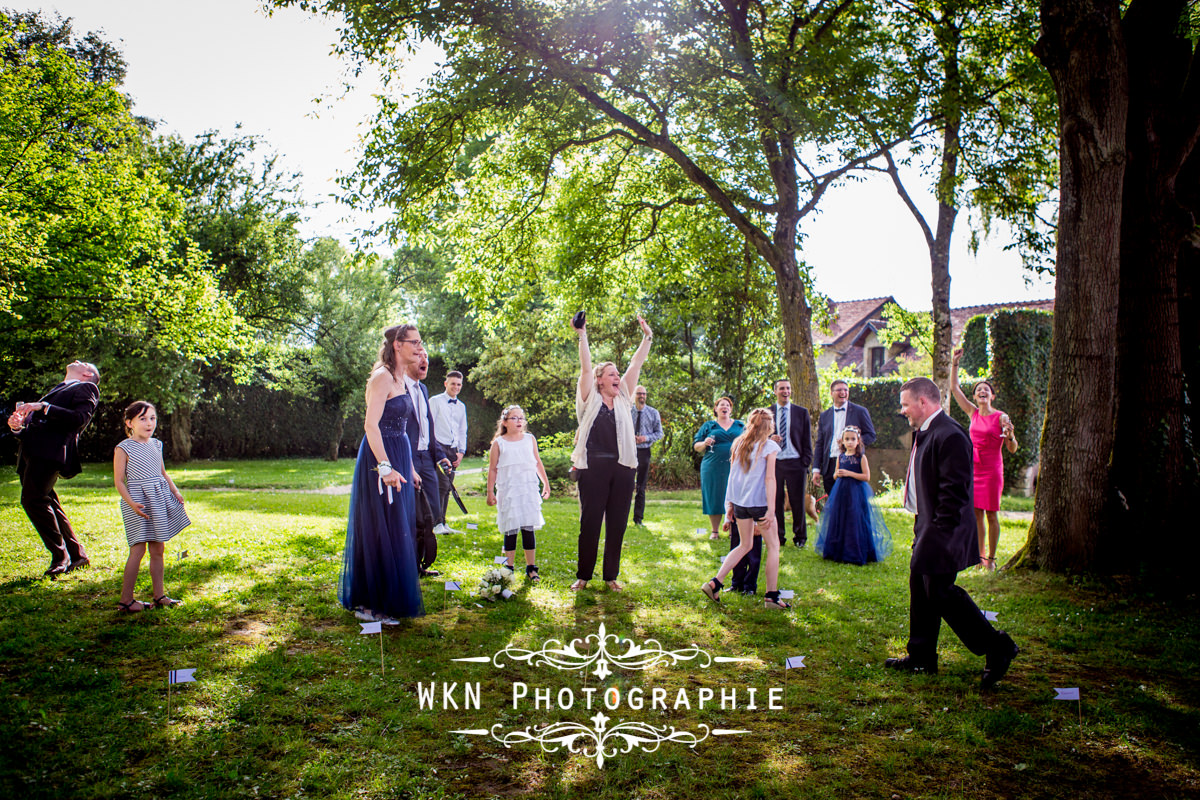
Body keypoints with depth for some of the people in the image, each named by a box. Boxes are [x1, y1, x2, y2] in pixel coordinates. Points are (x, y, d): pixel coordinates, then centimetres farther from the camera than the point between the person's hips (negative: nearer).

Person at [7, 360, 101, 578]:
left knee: (33, 498, -18)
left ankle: (61, 556, -12)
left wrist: (43, 407, -14)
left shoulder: (86, 388, 11)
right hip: (33, 450, 8)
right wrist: (18, 427, 7)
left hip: (51, 450, -8)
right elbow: (30, 431, 29)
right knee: (47, 503, 3)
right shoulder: (56, 391, 34)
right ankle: (76, 555, 8)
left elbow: (80, 418, -9)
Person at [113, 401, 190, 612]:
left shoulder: (156, 445, 12)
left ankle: (159, 595, 18)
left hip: (160, 499, 6)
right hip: (137, 501, -6)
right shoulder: (123, 449, -7)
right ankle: (126, 600, 2)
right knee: (138, 549, -8)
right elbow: (119, 481, -9)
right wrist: (131, 503, -21)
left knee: (158, 549, 9)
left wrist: (175, 491, 9)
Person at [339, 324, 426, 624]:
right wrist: (386, 467, -28)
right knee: (381, 530, -4)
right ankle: (370, 604, 7)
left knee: (398, 530, 14)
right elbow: (371, 425, -21)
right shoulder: (383, 376, -13)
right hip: (380, 458, -9)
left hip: (398, 459, 10)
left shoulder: (401, 380, 15)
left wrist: (409, 466, 19)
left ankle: (390, 598, 26)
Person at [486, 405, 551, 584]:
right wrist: (490, 492, 2)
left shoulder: (530, 439, 10)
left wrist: (546, 483, 19)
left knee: (529, 529, 0)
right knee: (510, 530, 1)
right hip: (508, 491, -1)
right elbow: (492, 469, 5)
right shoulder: (499, 443, 3)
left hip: (529, 489, 1)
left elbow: (538, 463, 17)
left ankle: (531, 568, 8)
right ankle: (509, 568, 11)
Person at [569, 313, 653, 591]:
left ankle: (611, 575, 18)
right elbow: (586, 368, -6)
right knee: (590, 522, 1)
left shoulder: (623, 399, 13)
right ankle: (583, 575, 12)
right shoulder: (590, 399, 4)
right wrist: (582, 336, -13)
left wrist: (647, 337, 7)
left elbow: (636, 365, 10)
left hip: (622, 468, 4)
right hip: (594, 467, -4)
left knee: (617, 524, 7)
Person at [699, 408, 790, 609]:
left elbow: (733, 474, 10)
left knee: (744, 545, 18)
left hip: (739, 501, 6)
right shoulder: (769, 446, -7)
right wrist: (771, 510, -13)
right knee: (773, 545, 9)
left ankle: (715, 583, 8)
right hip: (759, 502, -6)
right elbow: (769, 478, -12)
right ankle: (771, 596, 8)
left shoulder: (738, 444, 8)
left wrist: (729, 503, 14)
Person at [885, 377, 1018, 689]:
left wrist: (939, 532, -22)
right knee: (920, 590, 15)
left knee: (940, 591, -6)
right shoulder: (924, 434, 12)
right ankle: (921, 656, 26)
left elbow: (954, 491, -23)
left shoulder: (950, 436, -20)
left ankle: (997, 646, 7)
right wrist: (923, 529, 16)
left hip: (943, 531, -10)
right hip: (927, 527, 10)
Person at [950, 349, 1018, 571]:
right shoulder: (973, 413, 8)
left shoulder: (1001, 417, -5)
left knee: (991, 514, 1)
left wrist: (1010, 435, -24)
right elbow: (954, 389, 8)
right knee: (976, 514, 8)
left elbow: (1013, 449, -4)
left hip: (992, 470, -4)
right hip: (973, 468, 4)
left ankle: (991, 558, 9)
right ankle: (980, 555, 18)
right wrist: (954, 364, 4)